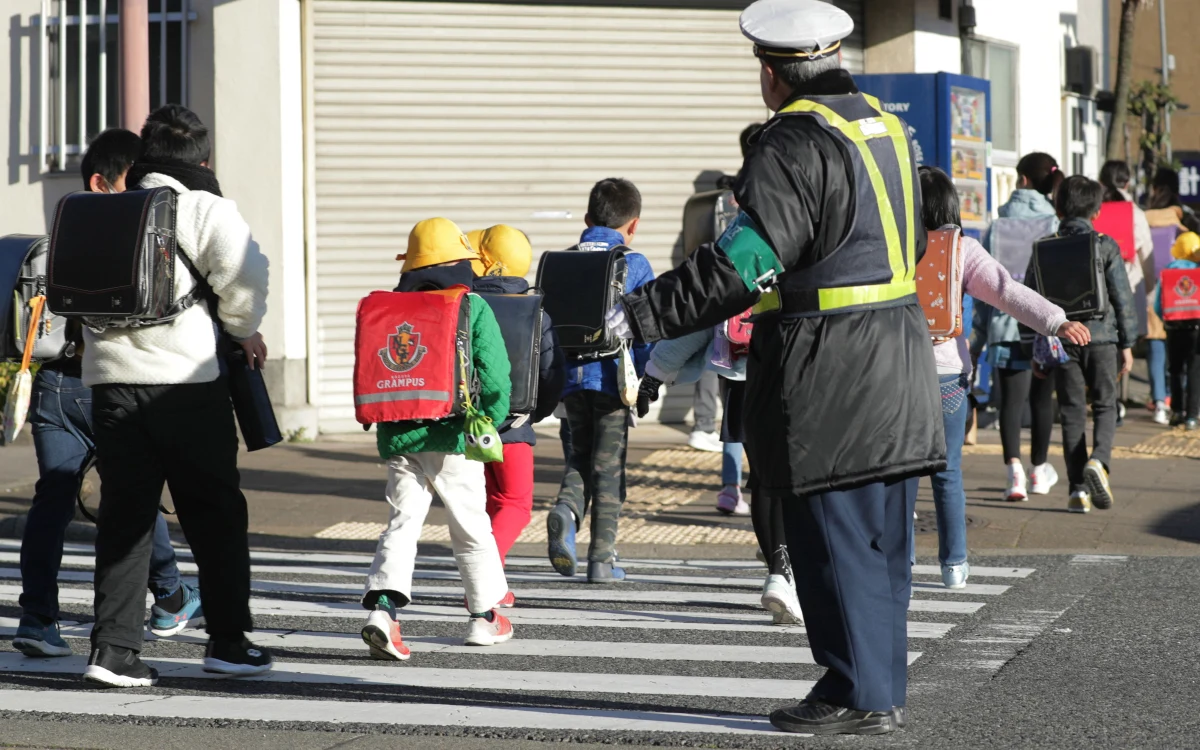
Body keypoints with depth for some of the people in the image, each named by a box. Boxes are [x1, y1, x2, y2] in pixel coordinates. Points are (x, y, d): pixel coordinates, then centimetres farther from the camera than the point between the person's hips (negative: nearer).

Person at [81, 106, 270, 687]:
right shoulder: (206, 209, -3)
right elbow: (243, 273, -17)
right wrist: (245, 331, 0)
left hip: (111, 378, 4)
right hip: (186, 378, -4)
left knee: (123, 515, 7)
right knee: (216, 513, 8)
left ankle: (113, 648, 0)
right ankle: (227, 641, 13)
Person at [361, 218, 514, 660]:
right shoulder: (473, 308, -3)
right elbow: (494, 373, -9)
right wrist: (491, 423, 3)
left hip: (398, 438, 3)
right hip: (451, 435, -3)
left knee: (402, 522, 2)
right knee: (472, 526, 10)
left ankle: (382, 607, -19)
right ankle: (484, 616, 21)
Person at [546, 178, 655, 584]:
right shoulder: (634, 265, -2)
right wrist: (646, 380, 6)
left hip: (572, 378, 3)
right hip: (614, 377, -3)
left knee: (580, 455, 18)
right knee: (609, 465, 4)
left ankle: (566, 509, -14)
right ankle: (602, 557, 4)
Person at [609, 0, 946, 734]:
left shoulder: (796, 144, -16)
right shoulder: (884, 125, 13)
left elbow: (739, 263, -23)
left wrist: (637, 315, -22)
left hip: (828, 375, -9)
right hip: (898, 363, 9)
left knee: (835, 540, -2)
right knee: (883, 540, 12)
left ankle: (858, 694, 2)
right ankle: (883, 688, 17)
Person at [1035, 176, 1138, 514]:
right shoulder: (1106, 246, -3)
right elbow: (1122, 297, -2)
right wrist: (1127, 344, 6)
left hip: (1061, 338, 1)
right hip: (1101, 336, -1)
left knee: (1072, 412, 6)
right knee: (1104, 406, 10)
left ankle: (1079, 489, 3)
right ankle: (1099, 460, -17)